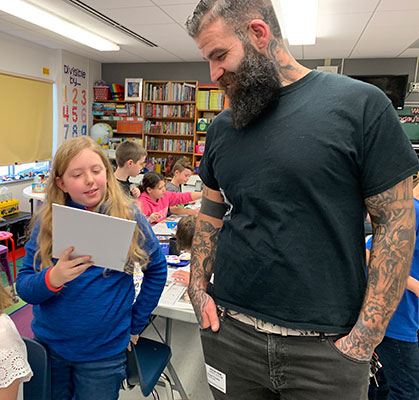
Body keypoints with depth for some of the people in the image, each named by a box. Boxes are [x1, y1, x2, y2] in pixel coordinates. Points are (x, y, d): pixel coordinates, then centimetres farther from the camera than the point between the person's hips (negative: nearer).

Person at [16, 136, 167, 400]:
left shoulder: (129, 218, -13)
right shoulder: (47, 221, -8)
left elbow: (157, 269, 0)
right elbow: (23, 287, -8)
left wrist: (135, 325, 1)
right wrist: (53, 278, -30)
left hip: (104, 350, -2)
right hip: (48, 343, 2)